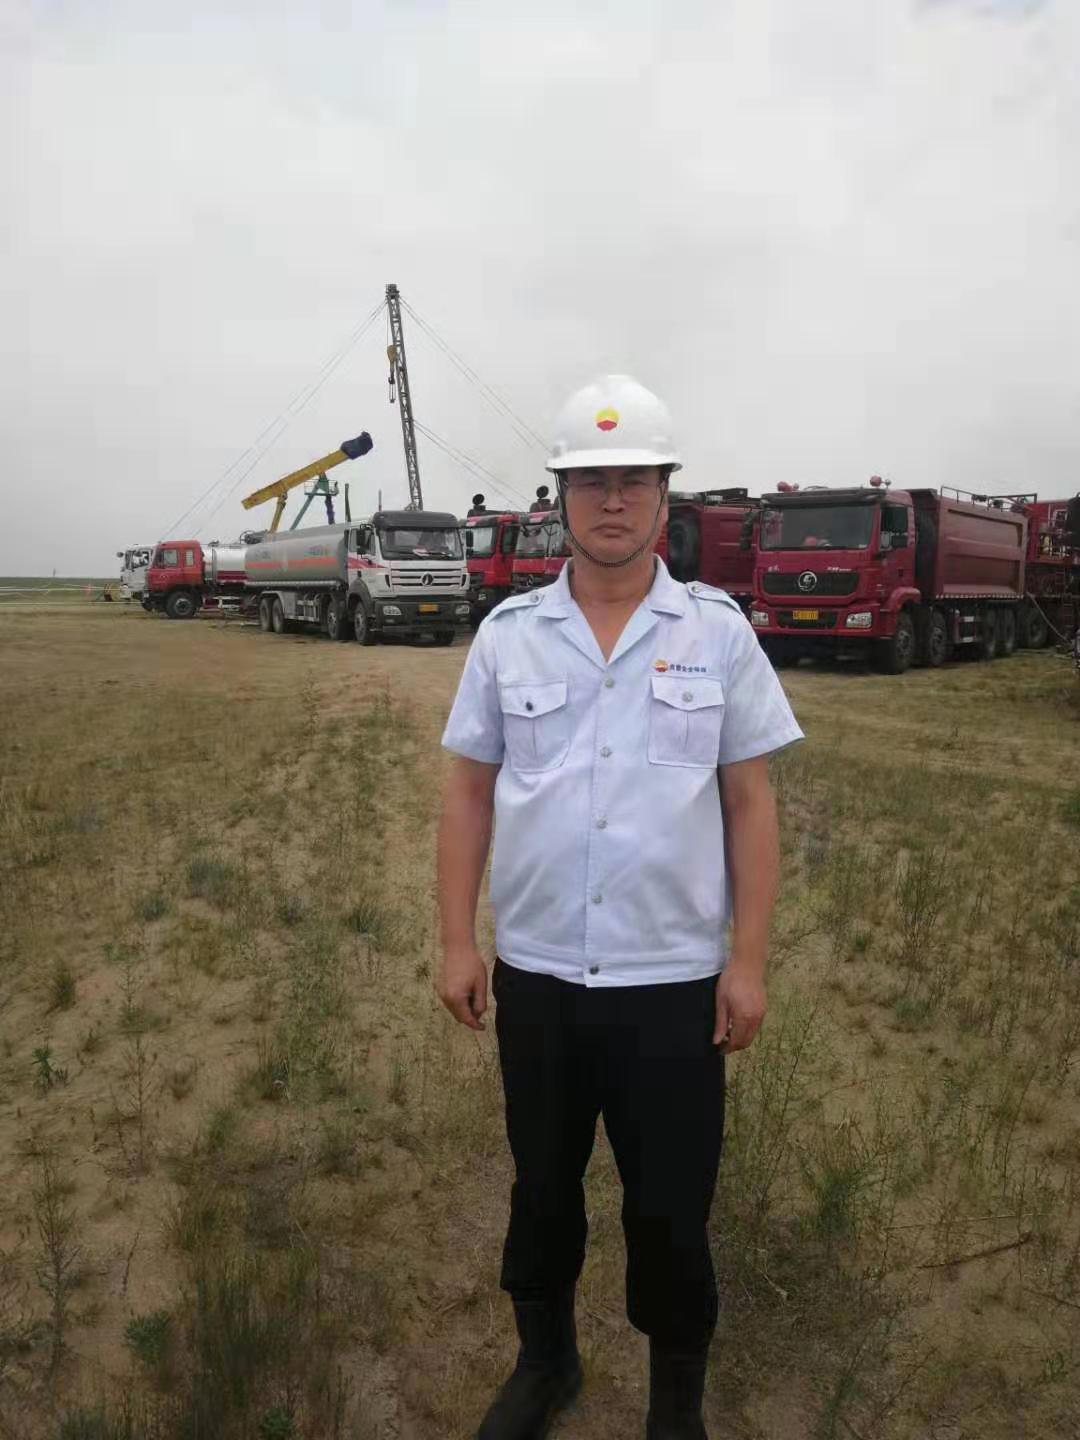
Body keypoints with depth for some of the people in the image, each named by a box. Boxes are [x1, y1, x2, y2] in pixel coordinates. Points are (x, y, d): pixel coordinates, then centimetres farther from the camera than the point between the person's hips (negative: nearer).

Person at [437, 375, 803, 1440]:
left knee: (670, 1209, 13)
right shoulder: (508, 632, -1)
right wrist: (457, 943, 0)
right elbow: (469, 793, 3)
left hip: (673, 981, -1)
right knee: (542, 1187, 20)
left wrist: (747, 962, -5)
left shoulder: (718, 631, -4)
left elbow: (751, 804, -2)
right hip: (535, 975, 2)